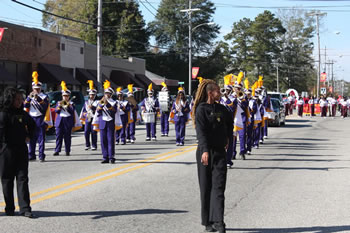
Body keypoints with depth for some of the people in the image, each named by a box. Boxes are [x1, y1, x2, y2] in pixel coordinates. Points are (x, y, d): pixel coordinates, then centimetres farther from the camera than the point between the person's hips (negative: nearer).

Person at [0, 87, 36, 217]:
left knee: (22, 178, 1)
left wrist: (29, 136, 15)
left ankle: (25, 208, 0)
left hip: (22, 150, 5)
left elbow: (32, 125, 27)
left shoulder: (23, 114, 9)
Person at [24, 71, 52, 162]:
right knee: (32, 138, 6)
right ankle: (31, 155, 12)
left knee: (41, 138, -4)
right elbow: (25, 106, 1)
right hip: (31, 119, 4)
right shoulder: (30, 96, 13)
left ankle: (41, 156, -3)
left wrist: (38, 98, -29)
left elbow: (45, 104, -17)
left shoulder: (44, 96, 2)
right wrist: (29, 97, -14)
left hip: (40, 119, -3)